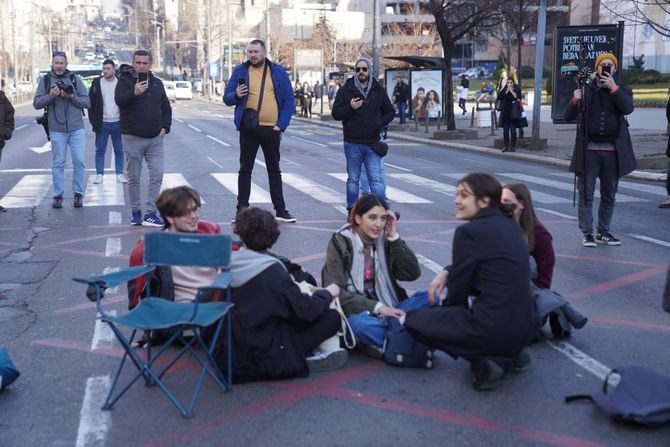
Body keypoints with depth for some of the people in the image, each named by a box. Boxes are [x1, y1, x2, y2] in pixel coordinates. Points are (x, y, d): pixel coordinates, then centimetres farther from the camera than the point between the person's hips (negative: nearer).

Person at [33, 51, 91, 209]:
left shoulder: (75, 79, 5)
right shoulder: (46, 80, 5)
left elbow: (87, 102, 1)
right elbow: (36, 103, 1)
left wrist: (71, 96, -14)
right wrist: (51, 96, -14)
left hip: (77, 128, 0)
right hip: (56, 129, 0)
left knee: (79, 161, -3)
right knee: (58, 163, 3)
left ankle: (78, 194, 10)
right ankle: (58, 196, 11)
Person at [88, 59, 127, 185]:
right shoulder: (96, 83, 3)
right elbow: (91, 103, 4)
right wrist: (93, 121, -3)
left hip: (117, 123, 0)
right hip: (102, 123, 0)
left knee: (119, 150, 6)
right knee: (100, 150, 4)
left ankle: (120, 174, 13)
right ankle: (99, 174, 10)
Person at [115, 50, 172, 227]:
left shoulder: (157, 83, 11)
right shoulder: (125, 80, -3)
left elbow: (166, 107, 19)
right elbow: (119, 100, -22)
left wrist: (165, 127, 5)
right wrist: (134, 93, -40)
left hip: (155, 139, 4)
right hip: (132, 138, -4)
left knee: (157, 175, -3)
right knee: (134, 178, 4)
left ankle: (150, 214, 1)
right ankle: (136, 212, 16)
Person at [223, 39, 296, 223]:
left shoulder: (278, 72, 5)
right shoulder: (240, 71, 2)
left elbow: (289, 99, 4)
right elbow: (227, 98, 3)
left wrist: (281, 125, -5)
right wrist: (236, 95, -20)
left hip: (272, 129, 1)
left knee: (274, 170, 11)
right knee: (245, 170, 4)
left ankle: (281, 210, 18)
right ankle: (241, 210, 10)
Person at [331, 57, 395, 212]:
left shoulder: (379, 91, 8)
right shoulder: (346, 90, 1)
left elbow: (390, 112, 16)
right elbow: (335, 113, -2)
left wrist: (380, 123, 0)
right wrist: (350, 107, -19)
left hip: (373, 144, 1)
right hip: (352, 143, -1)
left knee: (376, 179, -2)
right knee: (353, 180, 7)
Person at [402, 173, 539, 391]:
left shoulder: (469, 231, -13)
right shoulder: (510, 225, 9)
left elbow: (458, 290, -3)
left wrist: (445, 305, 16)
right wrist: (446, 272, 10)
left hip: (494, 328, -8)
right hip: (526, 325, 8)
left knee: (411, 320, 6)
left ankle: (481, 361, -3)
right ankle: (509, 353, 16)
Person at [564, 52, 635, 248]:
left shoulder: (622, 89, 8)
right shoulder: (587, 89, 6)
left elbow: (628, 108, -12)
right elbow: (567, 116, 1)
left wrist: (614, 88, -16)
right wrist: (575, 101, -18)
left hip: (613, 151, 2)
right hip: (589, 150, -2)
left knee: (609, 195, 10)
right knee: (586, 194, -1)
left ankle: (603, 232, 21)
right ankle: (587, 233, 5)